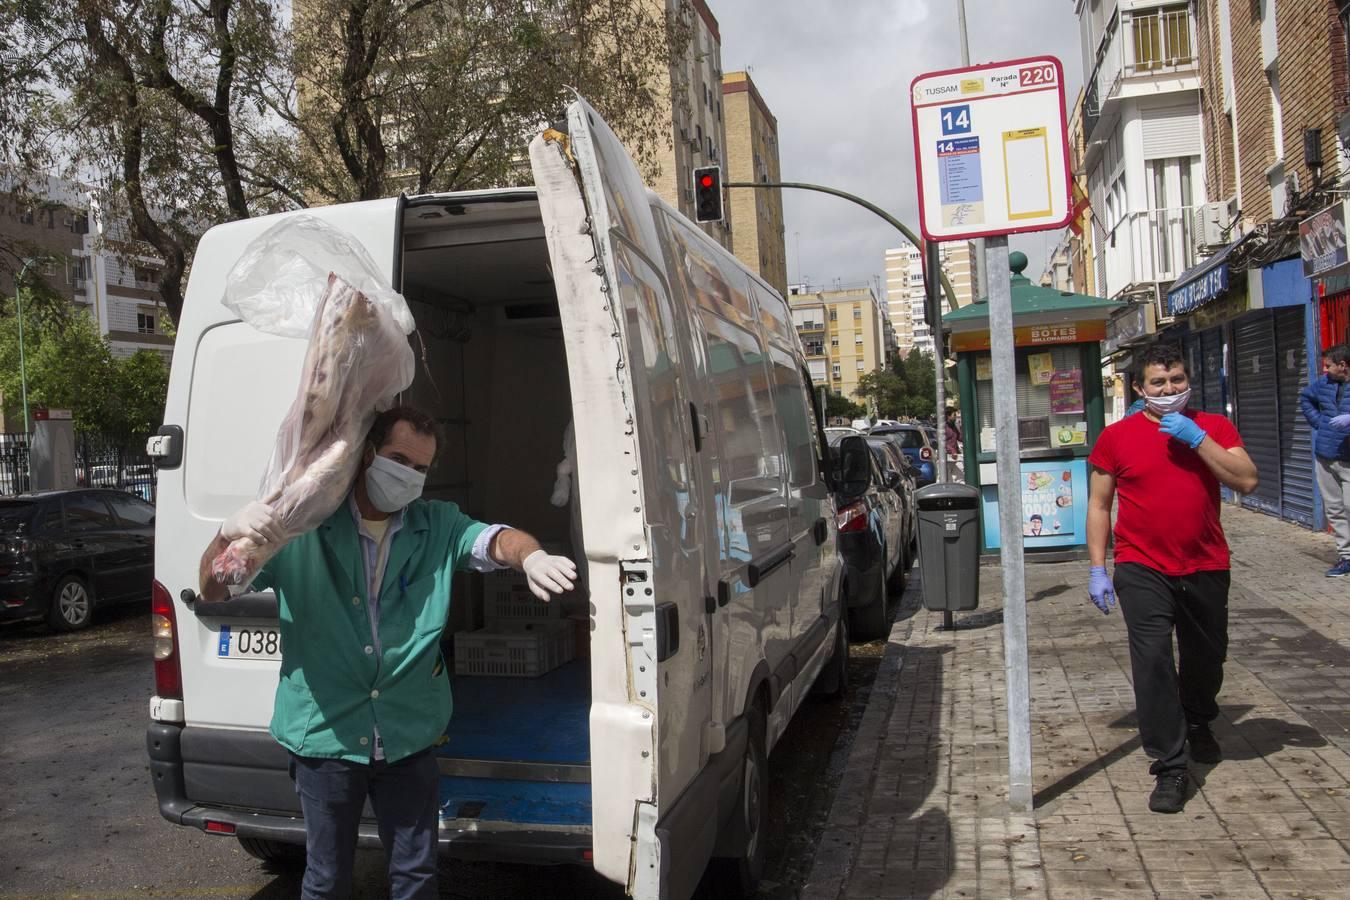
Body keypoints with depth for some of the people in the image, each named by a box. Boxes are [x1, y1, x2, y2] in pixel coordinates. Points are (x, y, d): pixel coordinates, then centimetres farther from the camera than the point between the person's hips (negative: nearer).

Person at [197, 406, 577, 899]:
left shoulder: (438, 526, 3)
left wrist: (532, 556, -37)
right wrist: (230, 533, -26)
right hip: (325, 734, -2)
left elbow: (496, 541, -13)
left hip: (409, 737, 2)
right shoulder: (303, 526, -5)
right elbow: (212, 591, -3)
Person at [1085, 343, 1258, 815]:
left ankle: (1198, 724, 48)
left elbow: (1246, 480, -11)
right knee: (1153, 661, -12)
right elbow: (1099, 505, 2)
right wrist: (1098, 568, -3)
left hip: (1206, 568, 3)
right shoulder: (1117, 436, -1)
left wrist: (1196, 438, -18)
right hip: (1143, 570, -2)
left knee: (1207, 657, 19)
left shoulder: (1213, 427, 3)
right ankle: (1170, 766, -4)